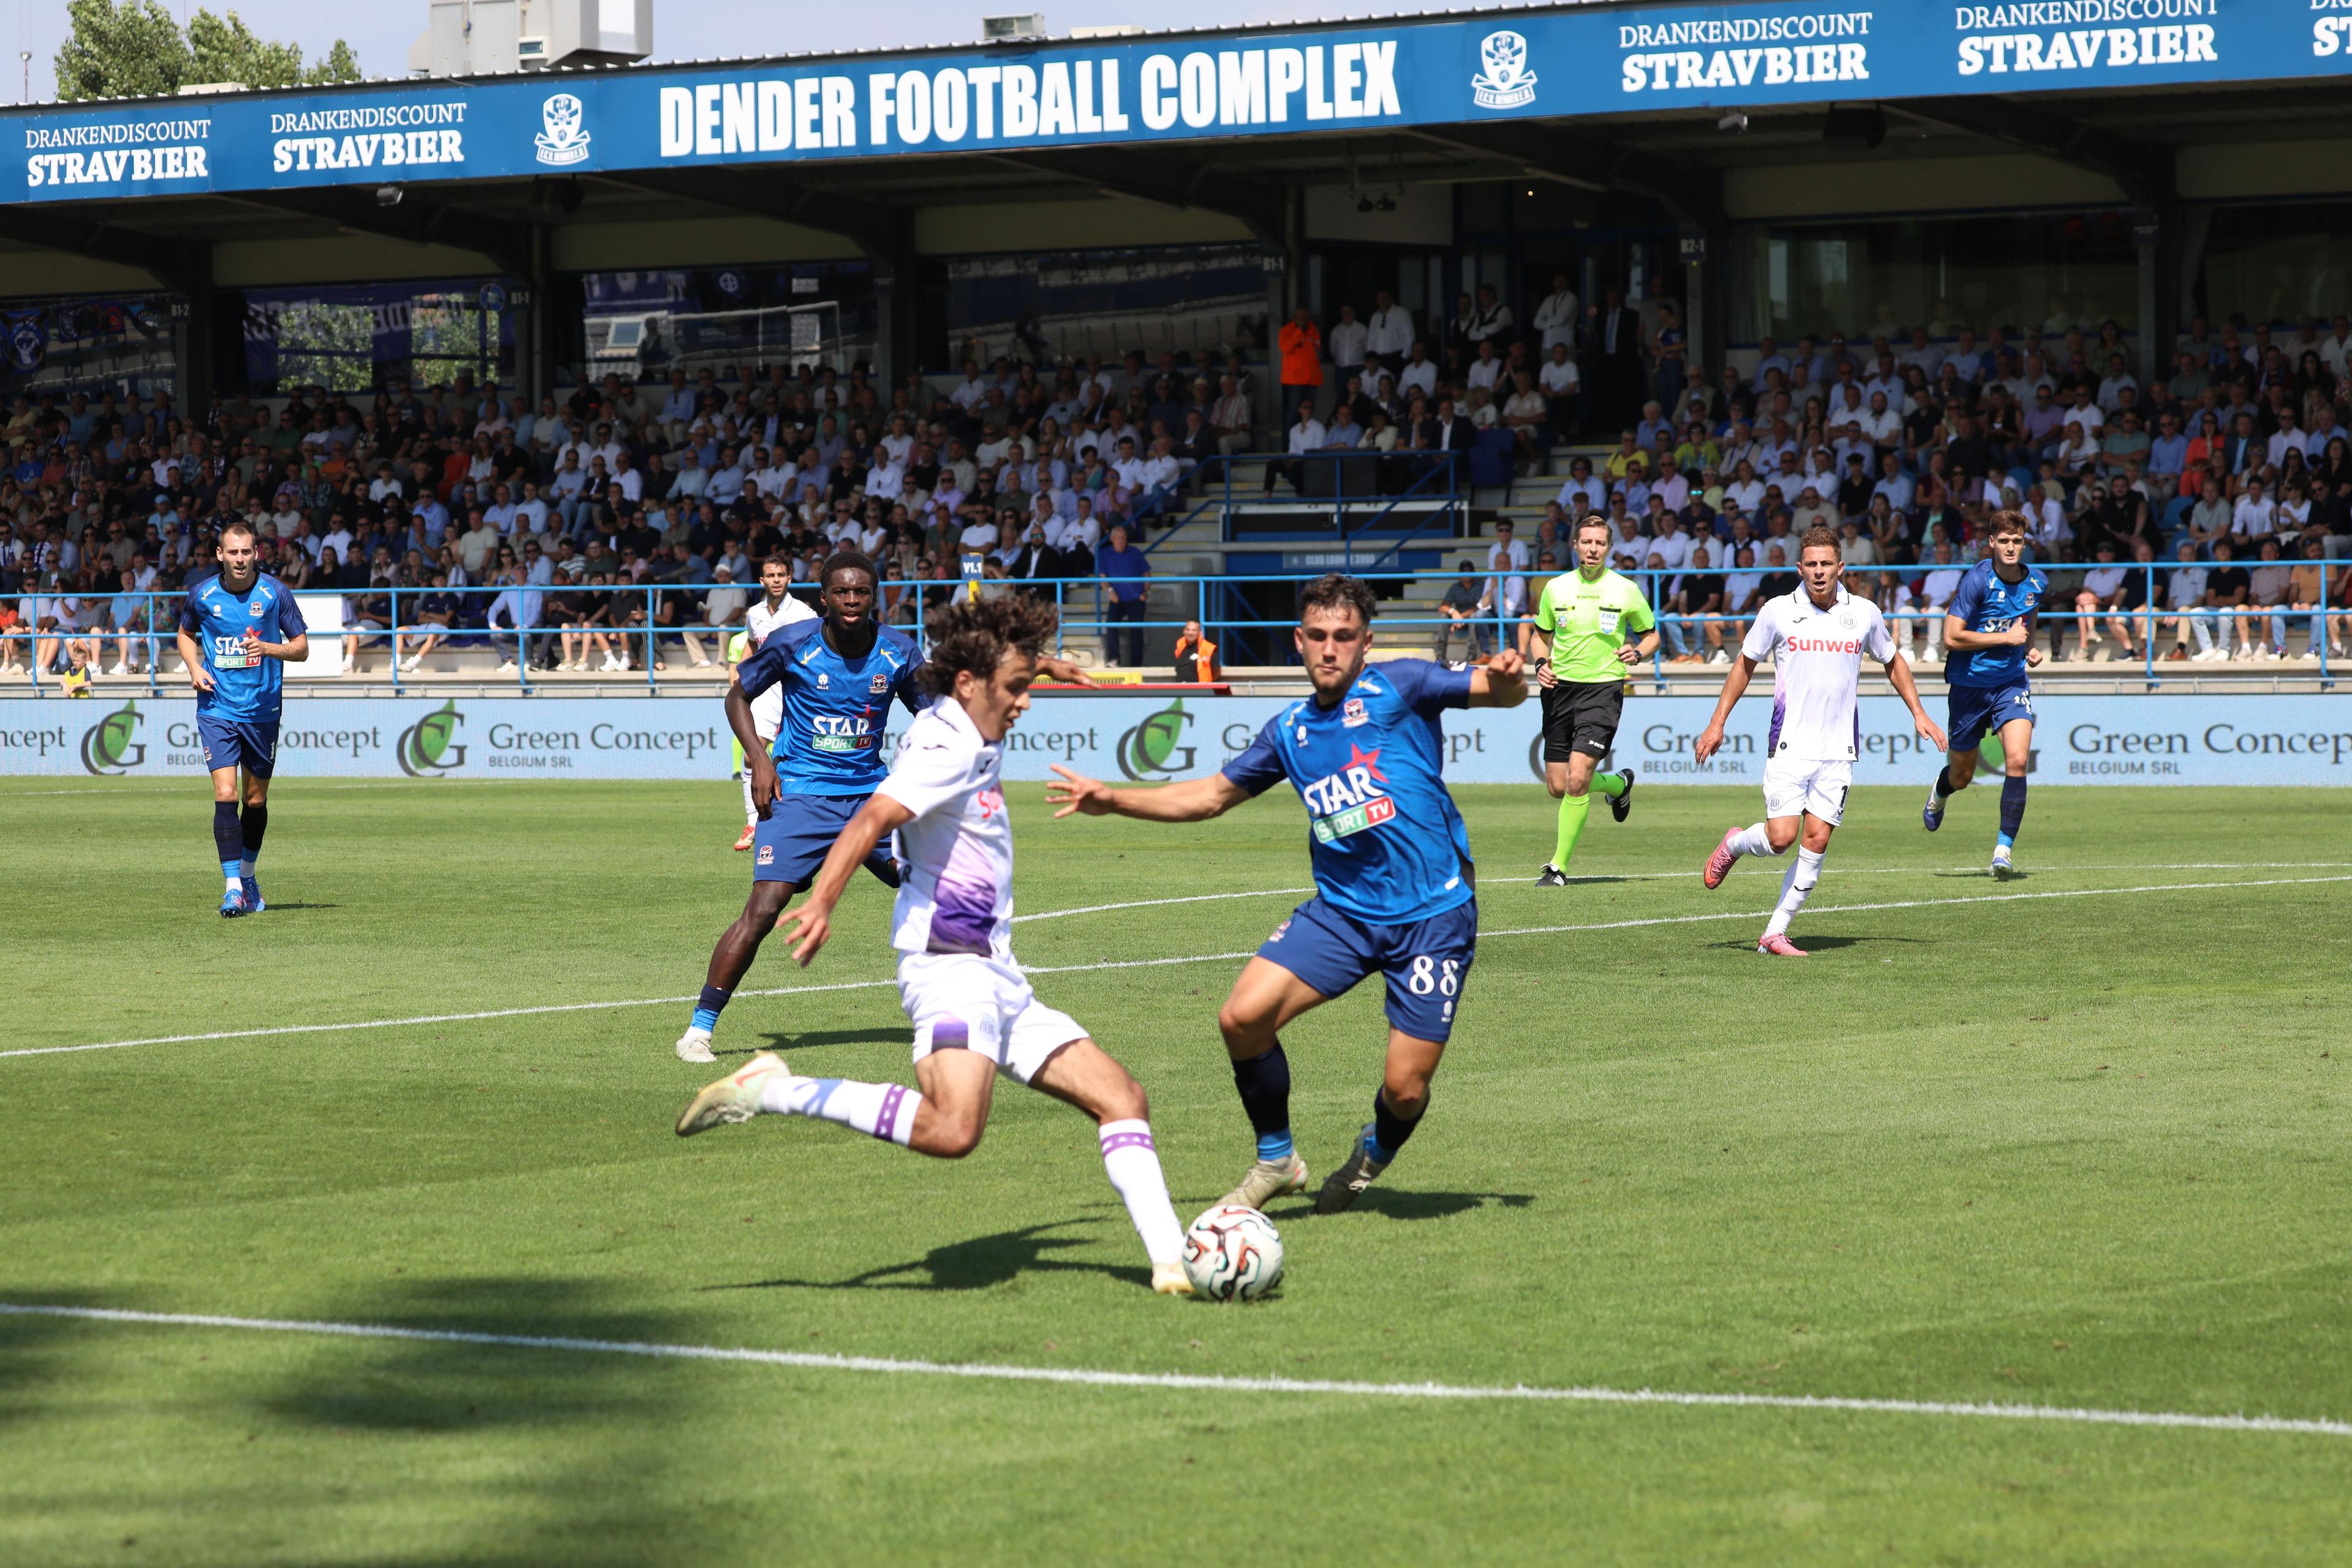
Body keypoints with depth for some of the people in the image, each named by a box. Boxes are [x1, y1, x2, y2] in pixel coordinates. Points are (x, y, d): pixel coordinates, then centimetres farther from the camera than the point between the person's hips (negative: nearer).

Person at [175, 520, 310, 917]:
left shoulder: (274, 593, -5)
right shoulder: (202, 594, -2)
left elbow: (302, 647, 1)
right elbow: (186, 634, 18)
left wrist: (268, 648, -19)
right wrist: (194, 668, -1)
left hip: (263, 709, 1)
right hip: (217, 709, -1)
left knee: (256, 799, 11)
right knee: (225, 795, -14)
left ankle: (248, 874, 32)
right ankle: (233, 888, -15)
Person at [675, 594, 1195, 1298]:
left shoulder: (975, 739, 15)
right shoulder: (950, 747, -16)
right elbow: (872, 819, -32)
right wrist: (822, 903, -48)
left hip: (996, 977, 10)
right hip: (950, 967, -10)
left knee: (1122, 1098, 6)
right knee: (952, 1129, -33)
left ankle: (1171, 1260, 7)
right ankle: (776, 1093, -21)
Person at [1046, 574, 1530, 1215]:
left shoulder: (1398, 687, -3)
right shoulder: (1290, 731, 12)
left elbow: (1501, 693, -9)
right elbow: (1212, 794, 23)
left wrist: (1506, 679, -33)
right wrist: (1114, 800, 16)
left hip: (1434, 915, -4)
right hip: (1342, 909, 5)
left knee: (1405, 1089, -6)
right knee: (1243, 1017, -14)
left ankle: (1376, 1156, 32)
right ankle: (1276, 1160, 9)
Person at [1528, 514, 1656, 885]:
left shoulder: (1625, 590, 0)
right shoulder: (1556, 588, 7)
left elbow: (1652, 634, 11)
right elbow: (1542, 635, 20)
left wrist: (1637, 653, -11)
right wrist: (1541, 664, 0)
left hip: (1604, 687, -4)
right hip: (1560, 688, 4)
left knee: (1577, 778, -18)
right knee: (1558, 787, 4)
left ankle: (1558, 866, -8)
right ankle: (1618, 784, 37)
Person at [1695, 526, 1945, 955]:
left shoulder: (1865, 614, 4)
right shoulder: (1778, 611, -2)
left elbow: (1893, 662, 21)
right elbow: (1745, 663, 11)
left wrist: (1918, 713, 15)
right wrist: (1717, 723, 9)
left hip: (1838, 751, 2)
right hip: (1789, 746, -2)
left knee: (1817, 841, -4)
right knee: (1781, 837, -13)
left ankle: (1775, 933, 4)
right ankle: (1734, 845, 21)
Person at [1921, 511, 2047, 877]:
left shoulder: (2037, 582, 0)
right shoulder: (1978, 580, -17)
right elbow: (1952, 637, -21)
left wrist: (2030, 647, 6)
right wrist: (2006, 638, -20)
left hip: (2012, 682, 3)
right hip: (1970, 684, -3)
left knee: (2017, 761, -20)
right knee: (1961, 776, 12)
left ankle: (2004, 847, -12)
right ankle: (1940, 792, 52)